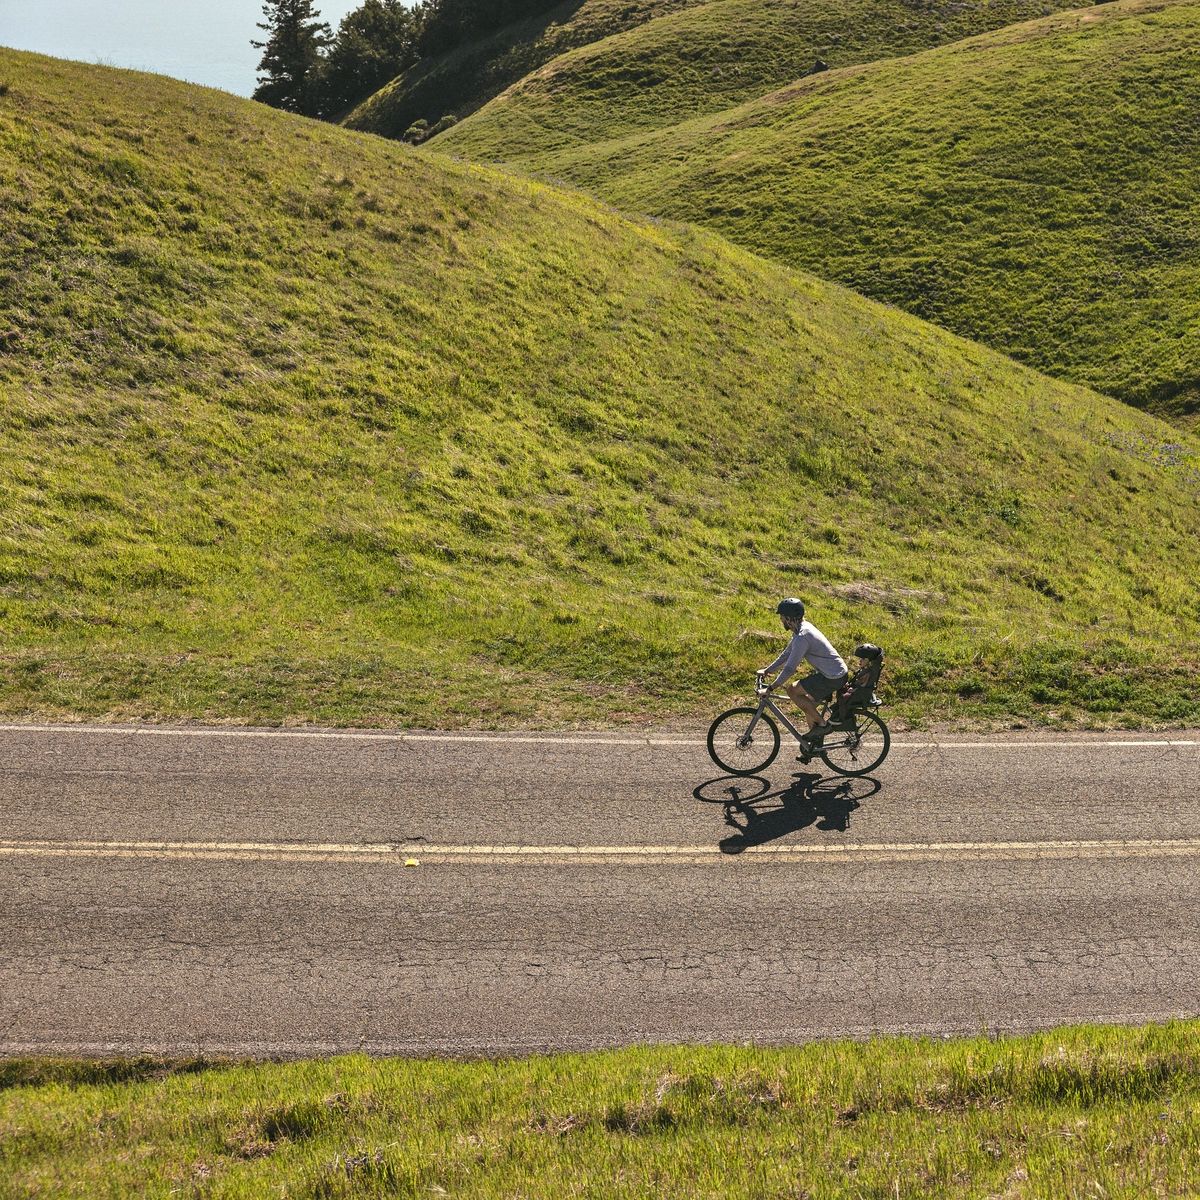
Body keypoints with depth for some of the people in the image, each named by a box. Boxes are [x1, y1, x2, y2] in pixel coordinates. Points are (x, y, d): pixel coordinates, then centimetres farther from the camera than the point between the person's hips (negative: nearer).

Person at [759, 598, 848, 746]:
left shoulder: (802, 637, -23)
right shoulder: (803, 627, 8)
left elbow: (790, 668, -22)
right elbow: (787, 654, 19)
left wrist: (770, 688, -15)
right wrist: (767, 670, 19)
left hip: (833, 678, -10)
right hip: (840, 673, 10)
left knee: (792, 690, -8)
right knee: (808, 702, 20)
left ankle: (821, 724, -2)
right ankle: (815, 737, 26)